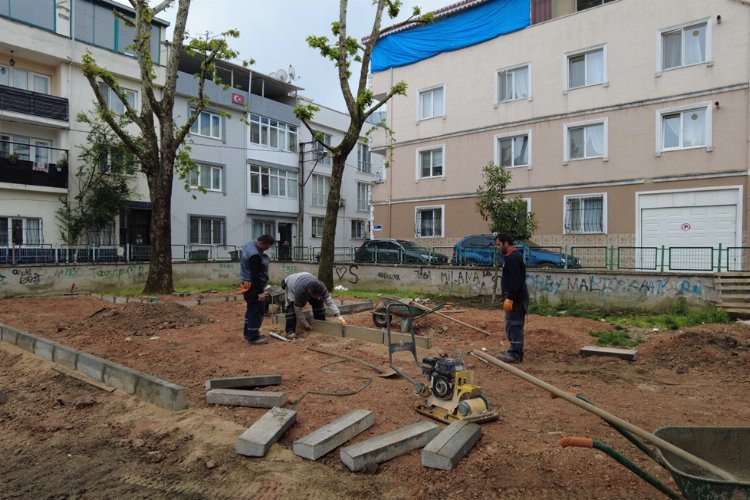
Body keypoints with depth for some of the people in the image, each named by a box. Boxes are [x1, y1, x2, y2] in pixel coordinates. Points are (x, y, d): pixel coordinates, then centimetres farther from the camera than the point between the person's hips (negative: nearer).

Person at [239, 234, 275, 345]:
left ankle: (247, 333, 31)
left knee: (251, 309, 20)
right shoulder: (254, 255, -27)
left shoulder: (250, 244, 5)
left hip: (249, 284, 11)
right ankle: (253, 337, 4)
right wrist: (259, 292, -23)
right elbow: (255, 276, -27)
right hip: (254, 286, -11)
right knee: (257, 311, -3)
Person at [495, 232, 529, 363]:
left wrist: (509, 298, -24)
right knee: (514, 325, 15)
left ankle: (515, 354, -1)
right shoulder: (513, 256, 17)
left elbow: (515, 281, -24)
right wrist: (507, 297, 23)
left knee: (514, 325, -6)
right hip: (515, 298, 11)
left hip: (516, 299, -11)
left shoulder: (513, 258, -17)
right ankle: (515, 352, 22)